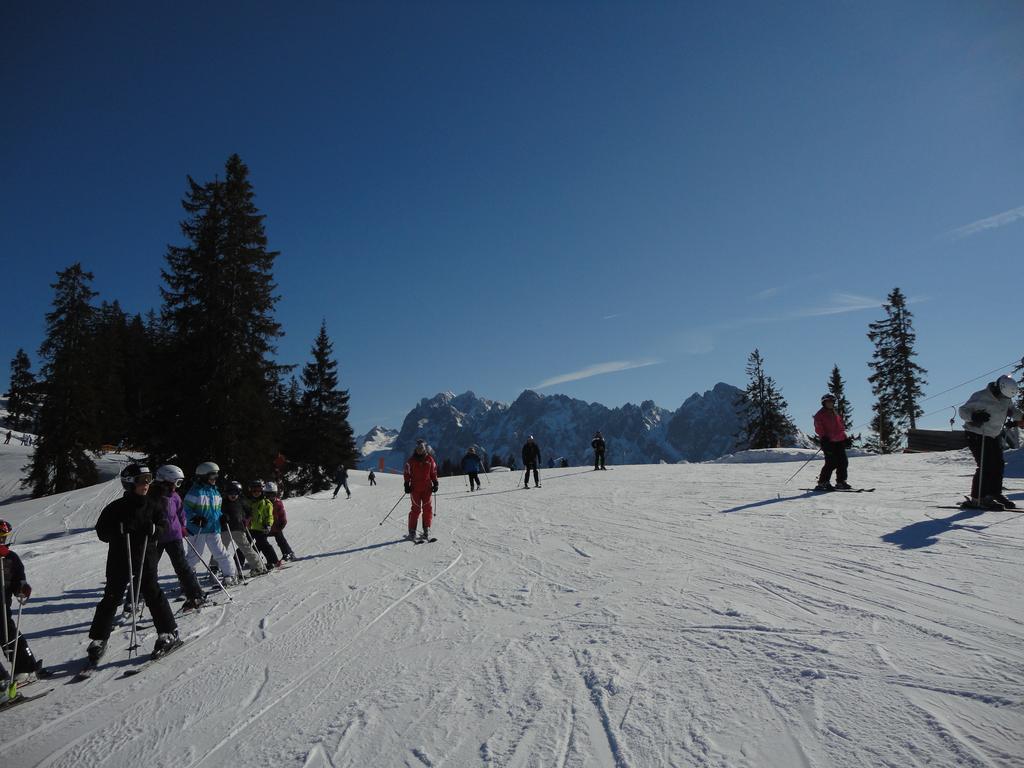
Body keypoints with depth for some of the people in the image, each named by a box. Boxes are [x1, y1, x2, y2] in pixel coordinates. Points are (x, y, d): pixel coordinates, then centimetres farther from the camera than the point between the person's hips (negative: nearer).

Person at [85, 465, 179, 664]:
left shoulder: (152, 506, 2)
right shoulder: (116, 507, -5)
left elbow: (164, 527, 6)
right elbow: (102, 532, -4)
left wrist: (153, 529, -16)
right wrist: (120, 528, -22)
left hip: (146, 558, 0)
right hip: (119, 560, 0)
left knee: (153, 594, -3)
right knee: (111, 598, 6)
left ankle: (169, 633, 6)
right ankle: (98, 640, 20)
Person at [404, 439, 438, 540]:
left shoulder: (429, 459, 6)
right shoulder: (412, 460, 4)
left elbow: (434, 472, 12)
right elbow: (407, 473, 6)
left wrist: (435, 483, 6)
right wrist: (407, 484, -1)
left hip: (427, 488, 2)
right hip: (415, 488, -1)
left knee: (427, 508, 2)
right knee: (416, 509, -3)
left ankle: (426, 530, 8)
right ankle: (412, 531, 1)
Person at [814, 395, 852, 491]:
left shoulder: (835, 413, 22)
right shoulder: (820, 415, 0)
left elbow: (841, 427, 26)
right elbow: (818, 429, -10)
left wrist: (845, 439, 18)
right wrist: (824, 438, -22)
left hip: (839, 441, 8)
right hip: (828, 442, -8)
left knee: (843, 462, 5)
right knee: (832, 463, -13)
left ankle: (841, 482, 15)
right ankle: (822, 483, -7)